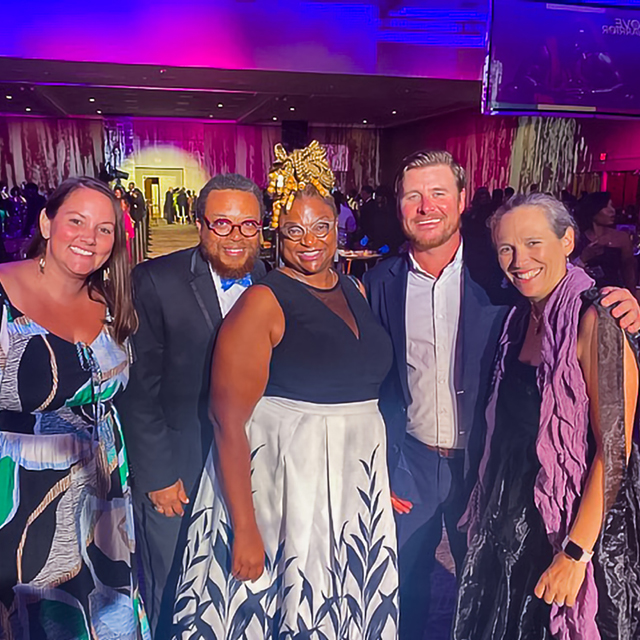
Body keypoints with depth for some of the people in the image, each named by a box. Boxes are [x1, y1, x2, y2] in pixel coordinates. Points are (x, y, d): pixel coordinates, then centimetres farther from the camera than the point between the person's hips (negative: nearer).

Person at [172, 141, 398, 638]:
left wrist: (378, 480, 12)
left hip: (357, 480, 6)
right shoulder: (264, 303, -13)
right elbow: (229, 421, -16)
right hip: (286, 478, -6)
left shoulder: (356, 291, 8)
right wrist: (245, 530, -18)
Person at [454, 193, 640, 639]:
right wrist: (485, 511, 6)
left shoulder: (595, 321, -19)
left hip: (573, 524, -7)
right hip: (513, 523, 7)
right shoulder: (523, 318, 3)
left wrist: (576, 554, -21)